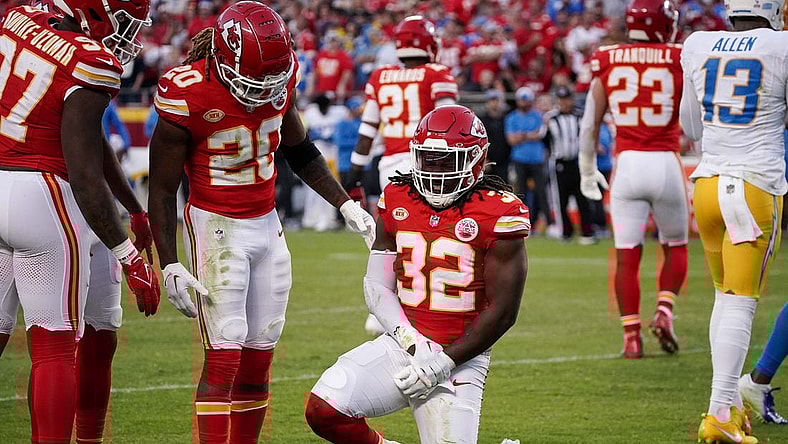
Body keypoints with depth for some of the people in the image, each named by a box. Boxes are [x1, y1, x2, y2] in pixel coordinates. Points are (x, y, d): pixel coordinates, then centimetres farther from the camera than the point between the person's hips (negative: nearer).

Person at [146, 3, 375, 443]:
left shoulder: (281, 79, -3)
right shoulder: (188, 97, -19)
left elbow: (300, 152, 16)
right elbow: (163, 191, -11)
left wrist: (346, 205, 11)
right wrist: (170, 266, -16)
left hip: (267, 224, 6)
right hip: (216, 225, -6)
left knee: (259, 357, 6)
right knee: (225, 356, -12)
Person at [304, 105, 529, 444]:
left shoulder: (498, 215, -10)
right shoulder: (398, 201, 5)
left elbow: (502, 312, -9)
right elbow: (377, 285, 8)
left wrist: (443, 362, -12)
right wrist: (410, 339, -10)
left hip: (459, 356, -4)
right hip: (403, 343, 4)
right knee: (323, 410, -17)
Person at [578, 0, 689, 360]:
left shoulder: (607, 61, 3)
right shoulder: (679, 61, -2)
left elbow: (590, 123, 8)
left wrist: (587, 169, 20)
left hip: (627, 164, 1)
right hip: (666, 163, -1)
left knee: (627, 255, 6)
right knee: (675, 248, 18)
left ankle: (631, 336, 3)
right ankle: (664, 311, -2)